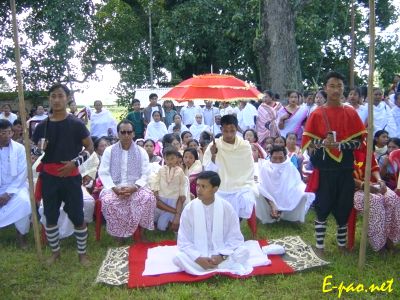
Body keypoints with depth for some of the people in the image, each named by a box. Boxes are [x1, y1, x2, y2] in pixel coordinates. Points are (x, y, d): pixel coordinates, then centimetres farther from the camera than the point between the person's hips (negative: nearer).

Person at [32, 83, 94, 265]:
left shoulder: (76, 124, -5)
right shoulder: (42, 126, 2)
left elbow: (90, 147, 0)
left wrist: (74, 163, -14)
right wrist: (39, 149, -12)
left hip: (71, 177, -2)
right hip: (49, 177, 3)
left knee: (77, 217, 1)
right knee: (50, 217, 12)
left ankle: (82, 253, 20)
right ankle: (55, 252, 32)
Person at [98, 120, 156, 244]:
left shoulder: (141, 152, 6)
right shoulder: (109, 151, 6)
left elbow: (145, 174, 0)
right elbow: (103, 173, 0)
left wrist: (133, 188, -17)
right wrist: (114, 188, -17)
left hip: (135, 188, 1)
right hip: (114, 188, 0)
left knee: (149, 198, -29)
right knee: (108, 201, -33)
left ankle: (141, 233, -11)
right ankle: (118, 233, -13)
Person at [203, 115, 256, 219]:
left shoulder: (245, 146, -4)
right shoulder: (214, 146, -7)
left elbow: (250, 171, 5)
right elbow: (209, 172, -9)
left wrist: (250, 189, -2)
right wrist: (213, 156, -24)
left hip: (241, 188, 1)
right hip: (221, 190, 0)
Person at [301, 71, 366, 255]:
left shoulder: (351, 113, 5)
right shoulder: (317, 114, 0)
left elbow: (359, 141, 2)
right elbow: (306, 141, -2)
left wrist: (339, 145, -15)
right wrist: (323, 143, -21)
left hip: (345, 169, 2)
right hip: (324, 169, -2)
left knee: (344, 207, 9)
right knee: (323, 207, 4)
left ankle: (342, 245, 26)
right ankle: (319, 246, 17)